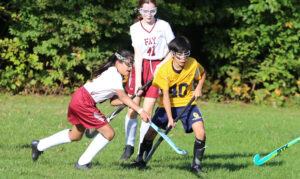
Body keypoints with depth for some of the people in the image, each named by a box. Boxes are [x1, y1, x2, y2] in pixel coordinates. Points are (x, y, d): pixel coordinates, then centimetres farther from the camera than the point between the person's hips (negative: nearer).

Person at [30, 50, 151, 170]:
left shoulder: (114, 74, 15)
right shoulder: (114, 74, -15)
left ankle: (39, 145, 36)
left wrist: (128, 102, -8)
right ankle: (83, 163, 1)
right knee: (109, 133, -8)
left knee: (76, 135, 27)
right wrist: (140, 111, -30)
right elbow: (123, 97, -25)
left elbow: (113, 101, 9)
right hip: (83, 102, -10)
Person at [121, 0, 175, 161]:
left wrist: (162, 65, -11)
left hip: (157, 68, -1)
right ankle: (129, 146, 16)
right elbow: (138, 54, -6)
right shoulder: (135, 28, 1)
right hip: (139, 67, 1)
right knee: (132, 109, -1)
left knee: (147, 111, -6)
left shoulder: (163, 26, -2)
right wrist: (138, 80, -13)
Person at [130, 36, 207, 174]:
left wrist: (198, 88, -5)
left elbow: (203, 73, 11)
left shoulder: (193, 64, -15)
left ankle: (196, 164, -1)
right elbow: (165, 96, -20)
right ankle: (142, 160, 19)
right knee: (151, 131, -6)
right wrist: (170, 118, -28)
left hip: (187, 103, 1)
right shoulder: (164, 70, -20)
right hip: (168, 105, 0)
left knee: (200, 132, -19)